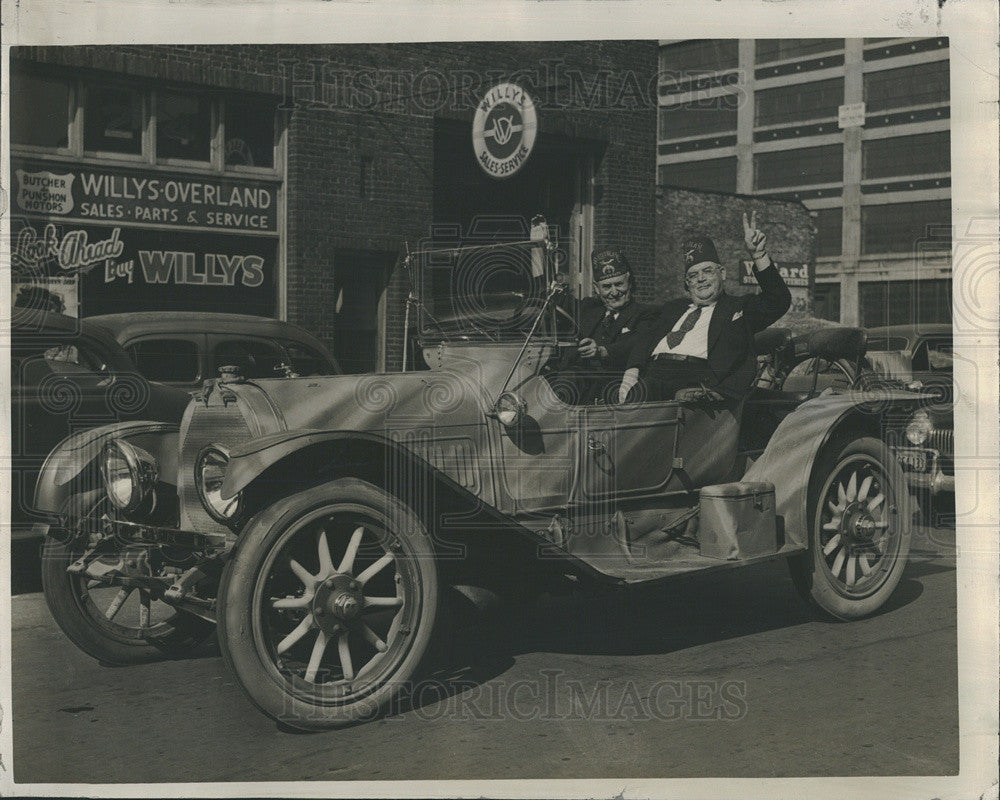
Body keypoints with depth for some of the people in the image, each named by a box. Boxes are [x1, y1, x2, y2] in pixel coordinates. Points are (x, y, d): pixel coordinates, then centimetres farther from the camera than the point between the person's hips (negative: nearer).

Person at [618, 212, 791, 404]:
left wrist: (758, 255, -5)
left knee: (685, 398, -40)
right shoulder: (674, 307, 34)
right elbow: (646, 337, 22)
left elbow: (779, 301, 6)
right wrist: (631, 373, 1)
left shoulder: (740, 308, 22)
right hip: (652, 372, 4)